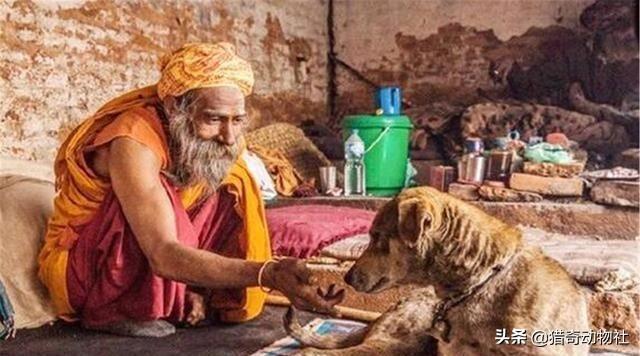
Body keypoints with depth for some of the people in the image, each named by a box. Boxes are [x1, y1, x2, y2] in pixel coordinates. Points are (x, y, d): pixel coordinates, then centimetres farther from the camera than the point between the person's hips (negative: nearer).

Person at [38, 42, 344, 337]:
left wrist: (199, 287, -16)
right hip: (77, 266, -6)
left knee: (233, 187, -9)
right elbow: (163, 255, -43)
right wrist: (268, 274, -52)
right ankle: (108, 311, -12)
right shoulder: (134, 143, -32)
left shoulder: (223, 143, -12)